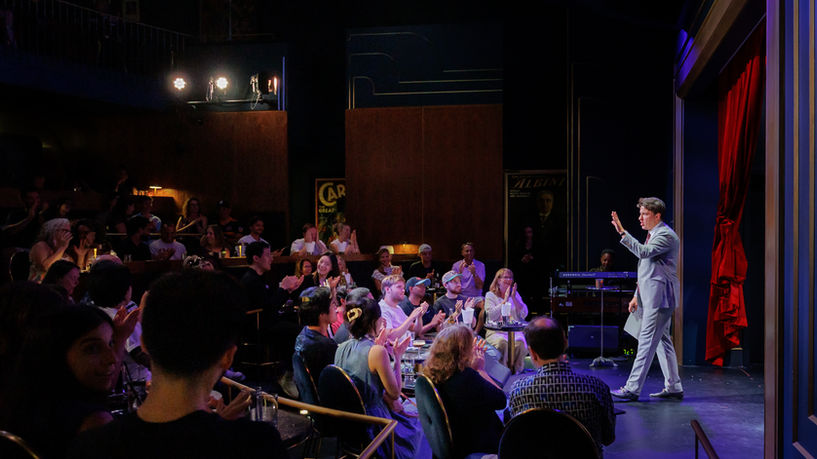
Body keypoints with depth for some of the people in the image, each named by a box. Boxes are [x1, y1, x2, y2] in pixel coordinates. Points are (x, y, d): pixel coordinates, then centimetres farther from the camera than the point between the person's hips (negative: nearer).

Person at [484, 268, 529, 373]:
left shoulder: (515, 294, 19)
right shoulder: (490, 295, 9)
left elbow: (524, 314, 7)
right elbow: (491, 315, -8)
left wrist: (514, 298, -2)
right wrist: (505, 300, -7)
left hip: (514, 332, 2)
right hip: (496, 332, -2)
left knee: (520, 343, -31)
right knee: (502, 342, -36)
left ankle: (517, 372, -19)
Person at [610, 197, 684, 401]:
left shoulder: (666, 235, -12)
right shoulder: (653, 234, 20)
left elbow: (644, 252, -29)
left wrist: (622, 232, -30)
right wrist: (637, 295, 21)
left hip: (660, 297, -11)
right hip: (651, 297, 11)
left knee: (647, 341, -10)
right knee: (662, 341, 12)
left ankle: (632, 388, -10)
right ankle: (674, 387, 18)